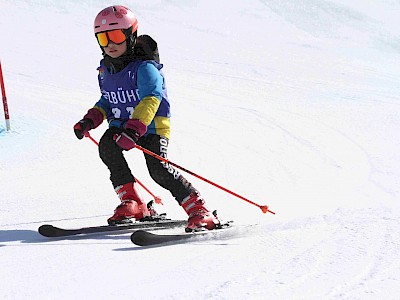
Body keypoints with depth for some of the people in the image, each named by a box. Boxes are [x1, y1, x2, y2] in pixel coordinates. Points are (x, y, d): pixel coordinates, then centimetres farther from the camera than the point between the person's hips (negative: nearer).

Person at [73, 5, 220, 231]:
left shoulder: (144, 68, -17)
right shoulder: (106, 70, 8)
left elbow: (151, 99, -32)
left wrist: (134, 128, -46)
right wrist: (90, 121, 5)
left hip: (152, 126, -6)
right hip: (121, 124, 6)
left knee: (158, 169, -23)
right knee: (107, 146, -23)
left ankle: (200, 212, -16)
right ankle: (132, 204, -15)